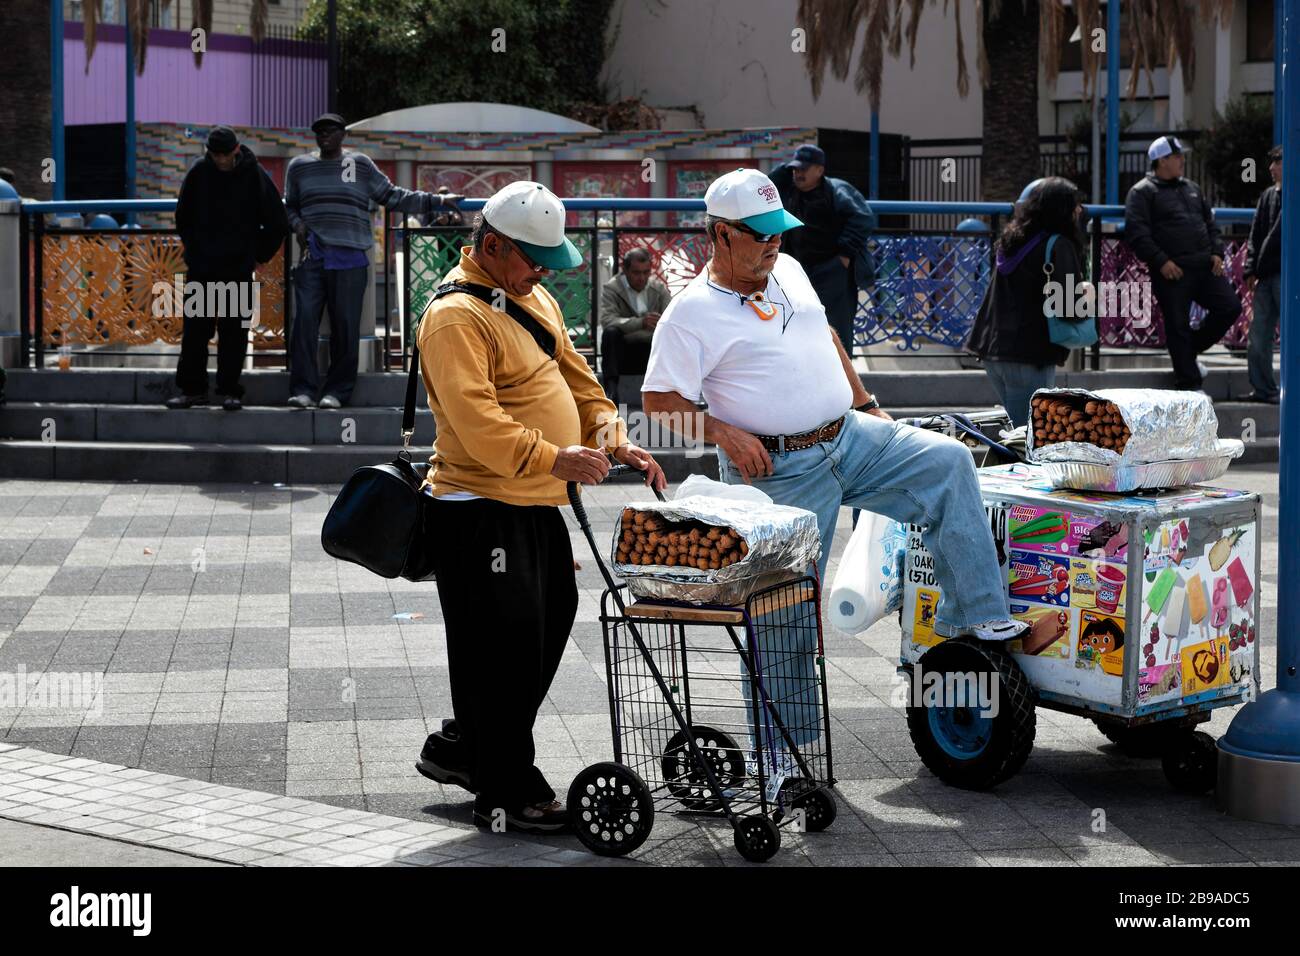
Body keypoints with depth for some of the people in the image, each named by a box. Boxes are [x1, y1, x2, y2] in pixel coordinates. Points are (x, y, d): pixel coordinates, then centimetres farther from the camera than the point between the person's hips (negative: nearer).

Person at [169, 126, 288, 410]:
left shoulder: (255, 175, -5)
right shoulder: (199, 173, 0)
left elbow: (277, 224, 2)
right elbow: (183, 216, 16)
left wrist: (257, 255, 4)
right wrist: (193, 250, 13)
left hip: (238, 269, -2)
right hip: (201, 268, 2)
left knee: (234, 331, -1)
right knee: (194, 328, 2)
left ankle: (229, 390, 5)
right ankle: (192, 389, 9)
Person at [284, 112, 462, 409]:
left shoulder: (360, 165, 9)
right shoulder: (299, 167, 14)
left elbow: (391, 196, 13)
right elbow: (289, 206, 25)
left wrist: (435, 201, 8)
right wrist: (298, 225, 3)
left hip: (350, 259, -1)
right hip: (312, 257, 1)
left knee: (346, 326, -1)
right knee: (304, 320, -8)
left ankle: (337, 390, 6)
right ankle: (303, 389, -5)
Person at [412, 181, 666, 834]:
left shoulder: (535, 299, 14)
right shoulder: (455, 316, -17)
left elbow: (574, 376, 20)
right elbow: (476, 420, -27)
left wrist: (612, 438, 5)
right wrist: (552, 458, -35)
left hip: (536, 505, 10)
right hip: (480, 510, -10)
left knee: (547, 627, 18)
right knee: (503, 645, -4)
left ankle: (462, 749, 33)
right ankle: (506, 792, 7)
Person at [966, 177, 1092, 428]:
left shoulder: (1012, 239, 12)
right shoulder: (1058, 247, -13)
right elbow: (1065, 304, -21)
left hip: (993, 349, 8)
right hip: (1030, 355, -8)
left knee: (1017, 428, 19)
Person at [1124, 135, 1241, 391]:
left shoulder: (1191, 188, 19)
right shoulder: (1142, 192, -3)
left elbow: (1210, 223, 24)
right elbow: (1136, 233, -12)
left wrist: (1216, 252, 7)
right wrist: (1160, 261, -18)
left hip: (1205, 266, 6)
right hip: (1172, 272, -6)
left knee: (1230, 307, 1)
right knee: (1178, 326, -2)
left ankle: (1190, 351, 19)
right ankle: (1188, 382, 8)